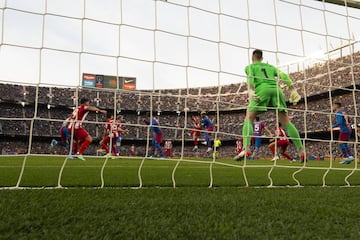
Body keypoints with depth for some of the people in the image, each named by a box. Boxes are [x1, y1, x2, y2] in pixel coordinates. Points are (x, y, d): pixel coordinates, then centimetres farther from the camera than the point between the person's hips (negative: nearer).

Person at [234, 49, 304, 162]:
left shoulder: (250, 66, 22)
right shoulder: (270, 66, 33)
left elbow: (250, 77, -1)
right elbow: (283, 75, 16)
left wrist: (250, 91, -18)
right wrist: (293, 90, 8)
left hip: (262, 89, -4)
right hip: (276, 89, 4)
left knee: (248, 119, -4)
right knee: (286, 122, 9)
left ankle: (246, 149, -26)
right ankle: (301, 151, 3)